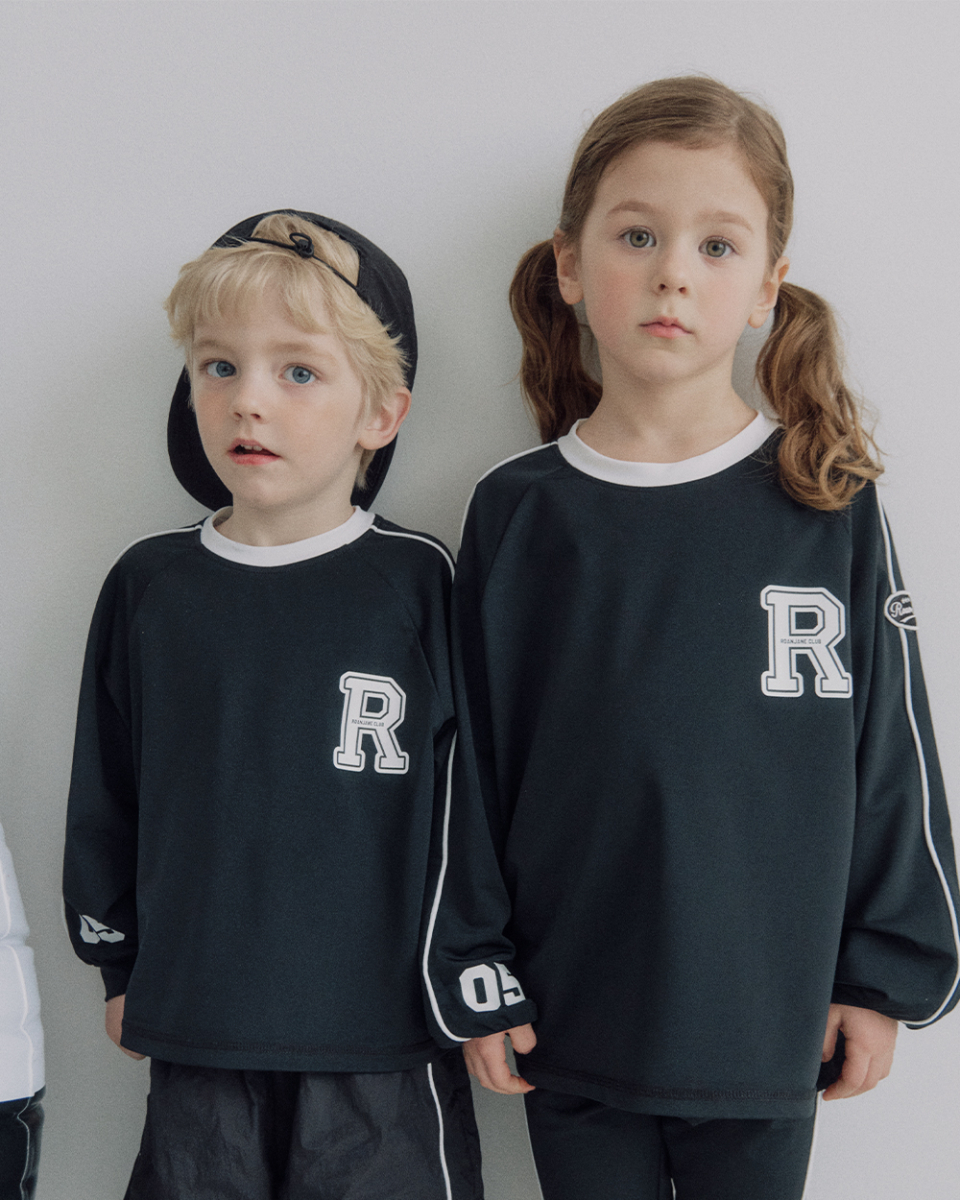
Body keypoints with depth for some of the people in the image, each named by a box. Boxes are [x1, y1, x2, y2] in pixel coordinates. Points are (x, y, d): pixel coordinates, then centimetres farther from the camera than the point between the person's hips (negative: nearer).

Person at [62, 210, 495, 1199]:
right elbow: (104, 796, 11)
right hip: (194, 1041, 3)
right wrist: (118, 966, 16)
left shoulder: (420, 585, -6)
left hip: (384, 1047, -2)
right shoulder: (147, 587, 2)